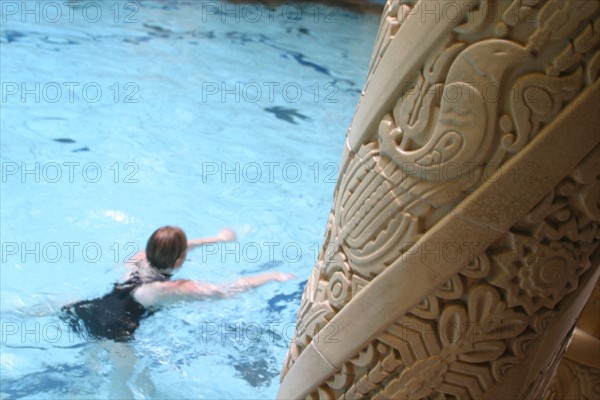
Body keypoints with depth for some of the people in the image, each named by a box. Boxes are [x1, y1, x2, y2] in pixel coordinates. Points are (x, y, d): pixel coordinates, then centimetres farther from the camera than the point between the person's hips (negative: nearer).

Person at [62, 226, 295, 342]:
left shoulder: (140, 259, -1)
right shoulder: (173, 290, -18)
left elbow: (170, 247, 21)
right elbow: (228, 291, -16)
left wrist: (218, 239, 30)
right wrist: (273, 276, -7)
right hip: (112, 334, -7)